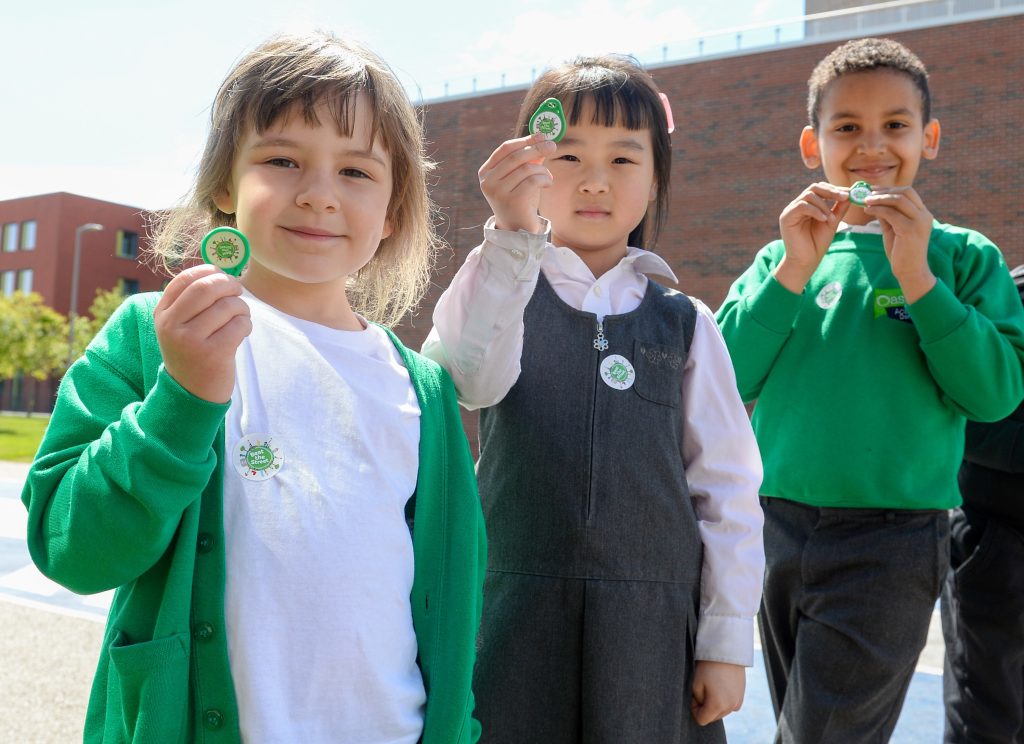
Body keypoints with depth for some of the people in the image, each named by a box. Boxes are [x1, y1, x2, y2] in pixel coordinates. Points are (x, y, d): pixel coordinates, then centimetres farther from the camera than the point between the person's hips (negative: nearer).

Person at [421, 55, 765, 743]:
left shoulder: (685, 323, 4)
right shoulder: (502, 294, 0)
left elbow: (727, 486, 4)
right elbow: (469, 379, -22)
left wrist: (727, 641, 3)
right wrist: (512, 235, -32)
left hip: (653, 627, 2)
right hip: (516, 622, -1)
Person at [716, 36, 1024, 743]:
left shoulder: (962, 256, 0)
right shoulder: (782, 257, 7)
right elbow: (726, 383, -4)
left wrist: (917, 278, -17)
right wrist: (793, 273, -13)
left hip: (891, 543, -3)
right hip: (778, 530, 4)